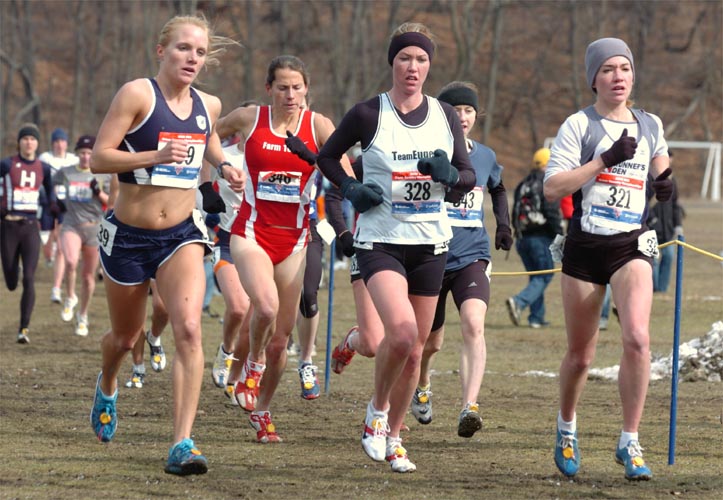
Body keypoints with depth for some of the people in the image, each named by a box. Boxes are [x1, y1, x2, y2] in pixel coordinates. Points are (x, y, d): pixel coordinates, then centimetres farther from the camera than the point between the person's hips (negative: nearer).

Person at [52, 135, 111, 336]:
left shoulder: (103, 175, 3)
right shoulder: (65, 173, 4)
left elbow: (112, 203, 5)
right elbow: (50, 187, 22)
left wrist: (99, 193, -12)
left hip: (94, 227, 1)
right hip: (71, 225, -1)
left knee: (88, 276, 8)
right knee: (71, 262, -30)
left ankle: (83, 316, 27)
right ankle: (70, 298, -5)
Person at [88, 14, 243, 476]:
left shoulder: (208, 106, 4)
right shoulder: (138, 94, -12)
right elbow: (98, 158, -17)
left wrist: (224, 167, 7)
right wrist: (156, 156, -29)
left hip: (182, 235, 2)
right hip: (129, 235, -2)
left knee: (189, 329, -21)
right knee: (126, 337, 17)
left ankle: (182, 444, -24)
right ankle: (107, 387, 54)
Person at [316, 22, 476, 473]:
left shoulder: (445, 116, 5)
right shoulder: (368, 114, -5)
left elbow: (470, 176, 10)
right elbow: (328, 156, 8)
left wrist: (451, 177, -12)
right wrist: (350, 189, -8)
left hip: (431, 242, 4)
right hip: (381, 241, -4)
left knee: (415, 349, 8)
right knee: (402, 331, -25)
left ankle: (393, 437, 25)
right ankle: (378, 410, 1)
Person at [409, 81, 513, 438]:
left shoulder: (485, 157, 7)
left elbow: (498, 189, 29)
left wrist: (503, 224, 16)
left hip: (472, 257, 1)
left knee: (473, 325, -24)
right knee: (431, 341, 12)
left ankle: (469, 408, -32)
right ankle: (422, 387, 46)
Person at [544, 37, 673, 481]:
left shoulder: (650, 125, 10)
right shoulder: (579, 125, -3)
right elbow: (552, 188, -13)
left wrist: (667, 184, 5)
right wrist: (605, 159, -18)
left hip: (632, 245, 2)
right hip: (585, 245, -2)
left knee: (638, 339, -20)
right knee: (581, 355, 7)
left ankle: (630, 443, -11)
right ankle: (567, 431, 35)